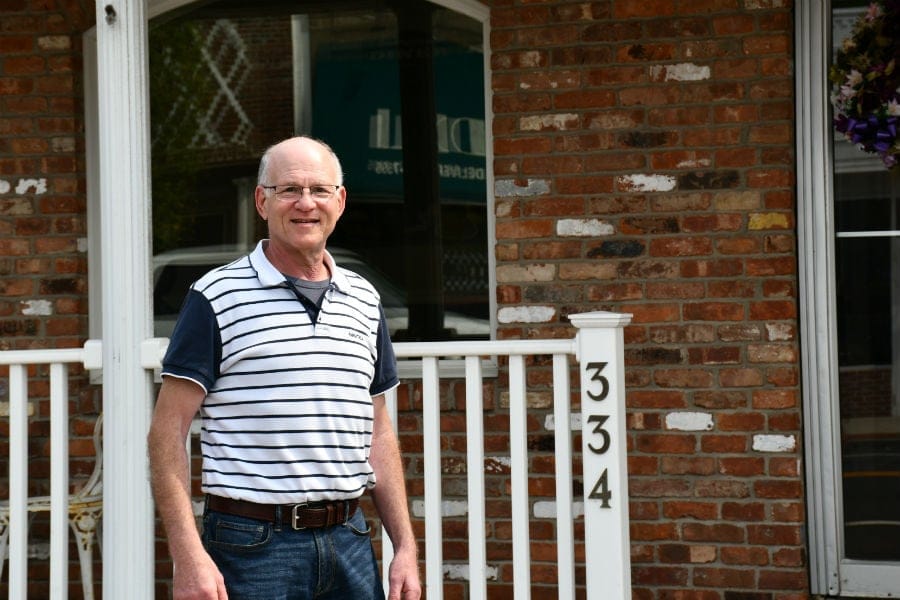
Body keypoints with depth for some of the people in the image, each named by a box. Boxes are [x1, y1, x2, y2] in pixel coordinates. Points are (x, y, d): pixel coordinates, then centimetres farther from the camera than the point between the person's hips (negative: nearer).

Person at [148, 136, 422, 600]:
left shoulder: (364, 301, 12)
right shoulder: (217, 297, -5)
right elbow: (167, 433, -8)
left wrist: (405, 548, 11)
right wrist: (188, 556, -16)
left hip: (349, 541, 5)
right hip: (252, 545, -5)